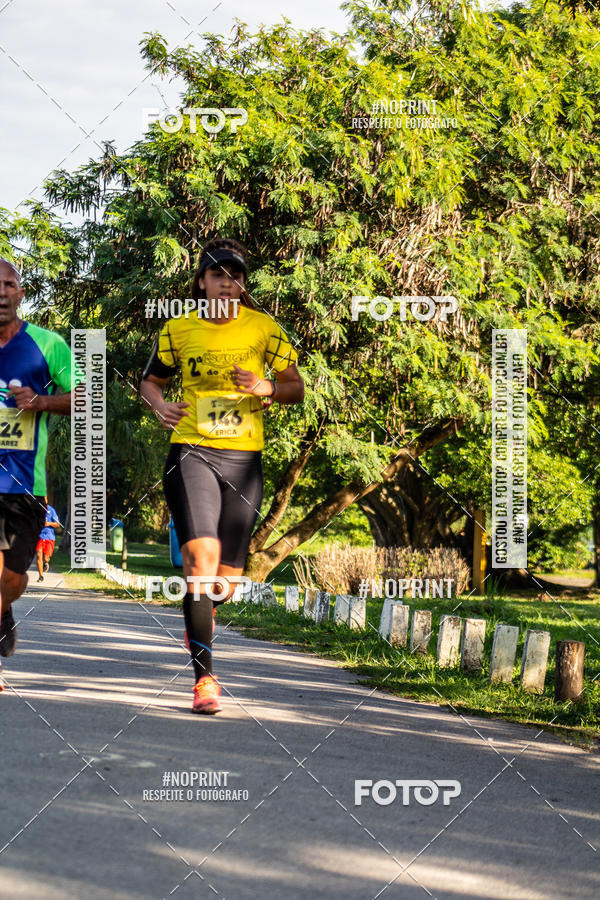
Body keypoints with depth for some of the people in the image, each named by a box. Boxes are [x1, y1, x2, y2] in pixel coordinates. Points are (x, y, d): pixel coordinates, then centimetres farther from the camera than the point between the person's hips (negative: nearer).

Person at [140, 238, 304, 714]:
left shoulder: (264, 329, 2)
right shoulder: (179, 330, 3)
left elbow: (296, 387, 7)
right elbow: (151, 380, 16)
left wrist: (266, 388, -14)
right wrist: (159, 404, -6)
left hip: (244, 459, 2)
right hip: (192, 451, -1)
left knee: (227, 577, 4)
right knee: (202, 557, -21)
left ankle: (200, 620, 42)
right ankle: (205, 676, -19)